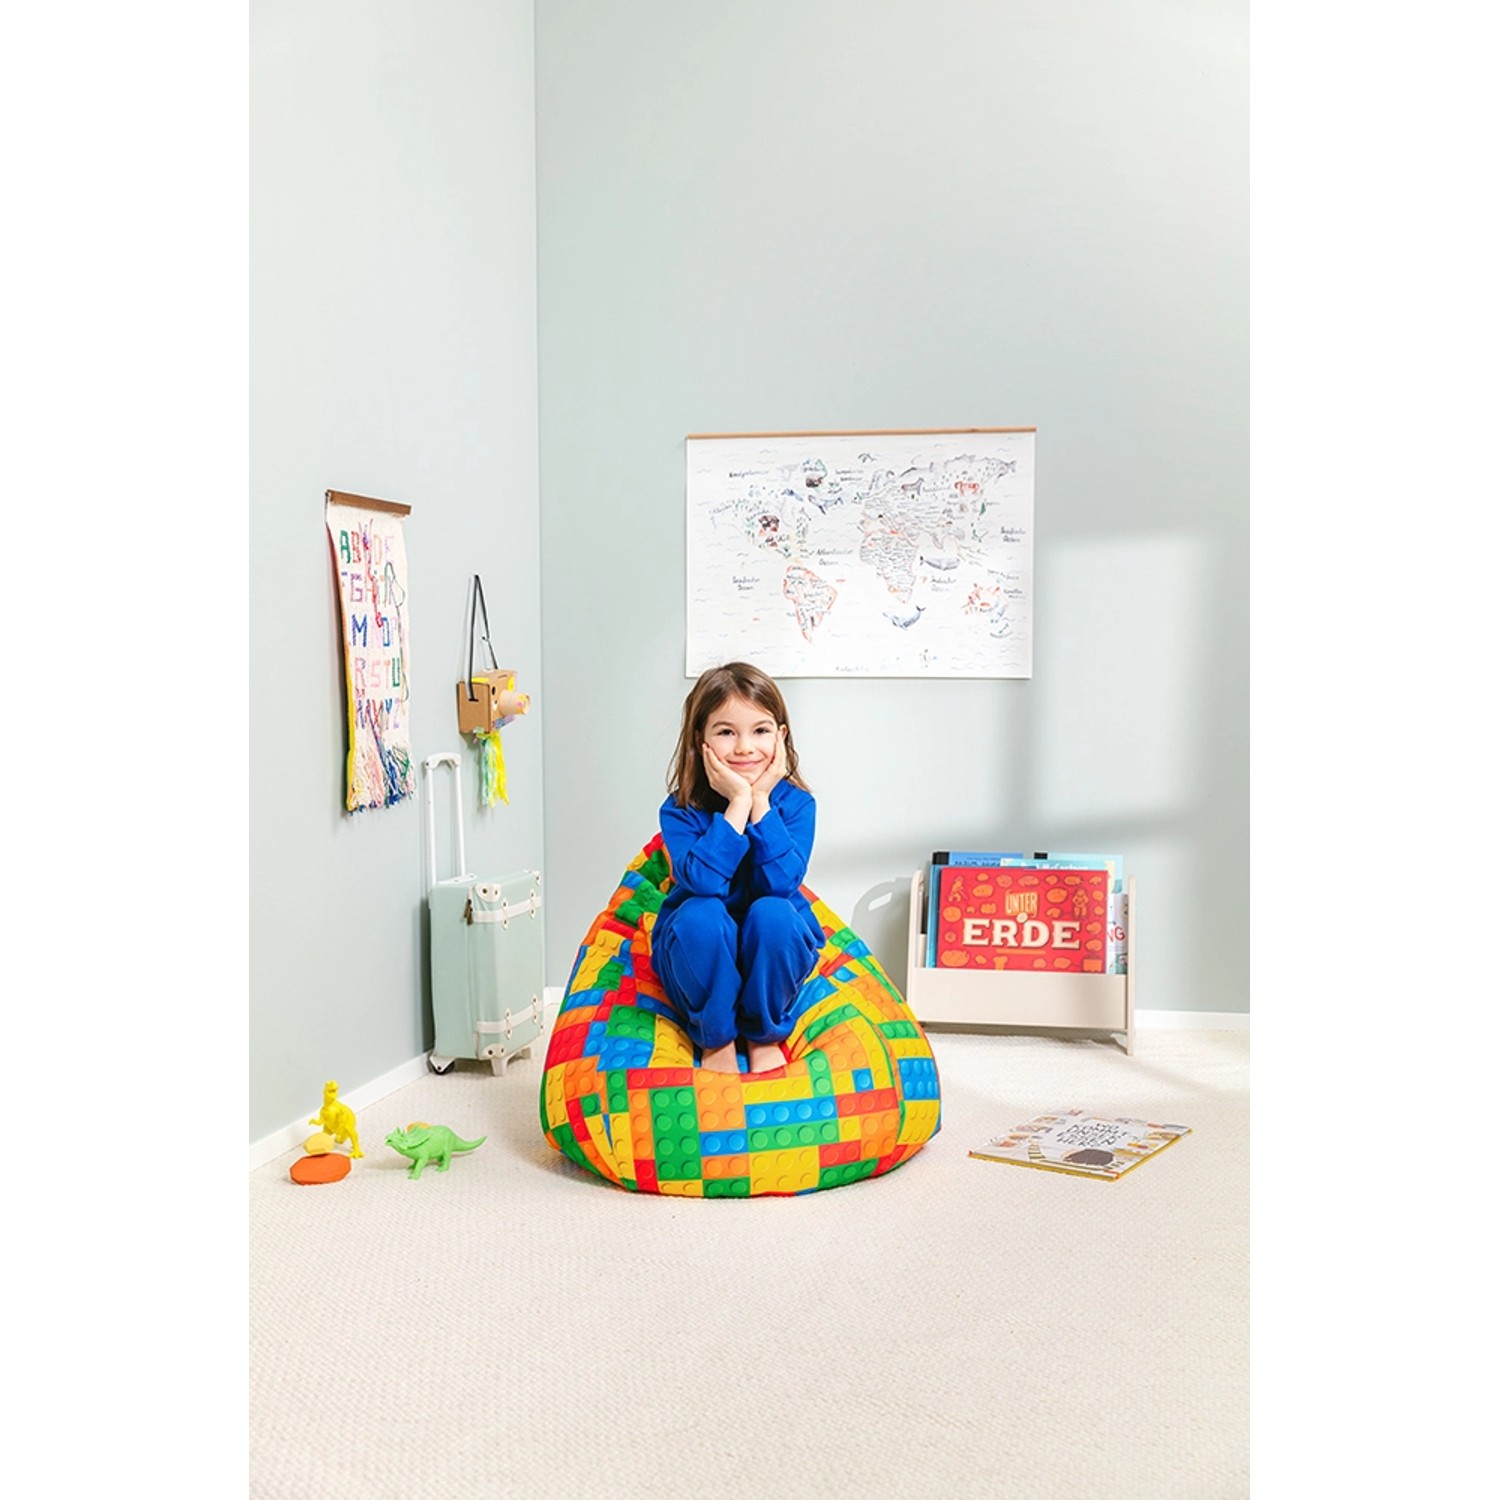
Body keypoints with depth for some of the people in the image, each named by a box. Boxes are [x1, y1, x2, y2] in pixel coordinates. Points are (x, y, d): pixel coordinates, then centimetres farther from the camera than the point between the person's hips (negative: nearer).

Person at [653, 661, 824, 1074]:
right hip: (699, 953, -1)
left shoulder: (796, 803, -11)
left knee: (771, 912, -31)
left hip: (774, 953, 1)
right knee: (702, 914, -32)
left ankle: (765, 1036, -8)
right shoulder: (681, 809, -13)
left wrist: (760, 801, -27)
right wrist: (737, 803, -30)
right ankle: (716, 1038, -10)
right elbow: (702, 880, -31)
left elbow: (782, 882, -26)